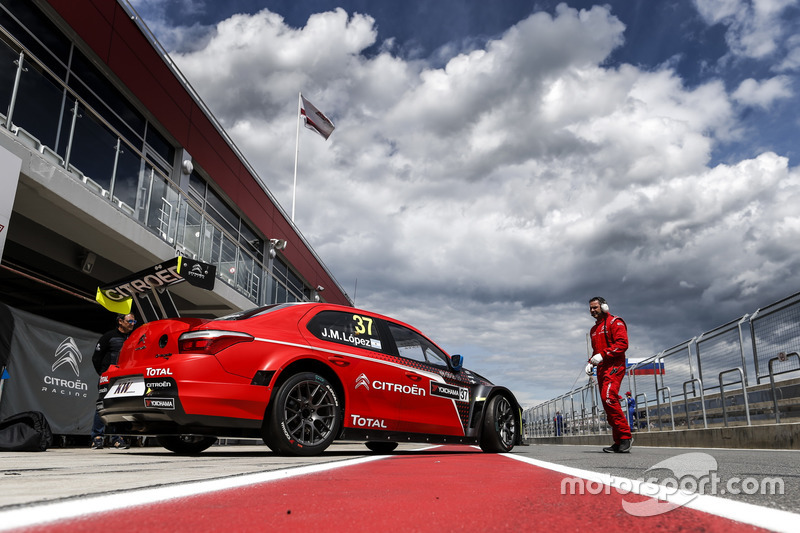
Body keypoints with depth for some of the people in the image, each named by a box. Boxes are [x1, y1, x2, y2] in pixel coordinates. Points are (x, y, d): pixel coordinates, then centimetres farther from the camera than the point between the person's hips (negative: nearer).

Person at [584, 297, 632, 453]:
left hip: (614, 365, -9)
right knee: (607, 403, 4)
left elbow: (622, 343, -14)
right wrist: (591, 363, 12)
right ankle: (618, 442, 7)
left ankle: (625, 436, -18)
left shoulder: (615, 322, -2)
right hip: (602, 369, 9)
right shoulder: (594, 329, 24)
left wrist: (603, 355, -20)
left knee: (608, 397, -24)